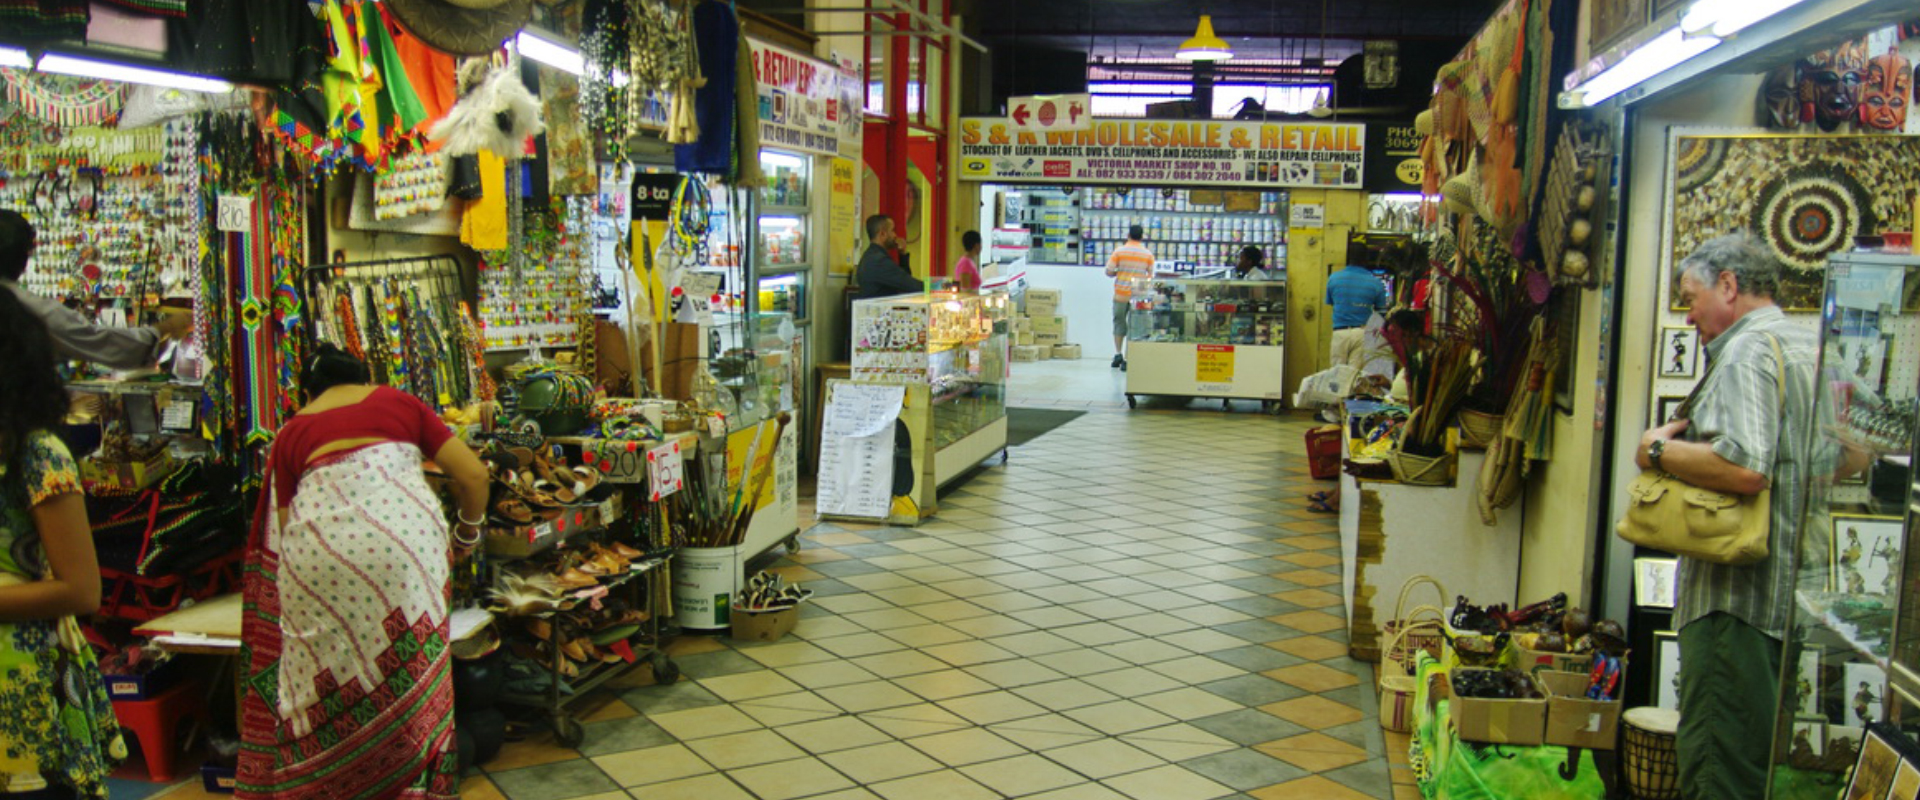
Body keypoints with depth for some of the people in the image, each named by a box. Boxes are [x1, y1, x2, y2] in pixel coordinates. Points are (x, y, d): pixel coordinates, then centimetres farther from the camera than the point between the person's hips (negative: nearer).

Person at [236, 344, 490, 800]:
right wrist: (468, 532, 27)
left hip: (314, 552, 1)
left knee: (326, 684, 10)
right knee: (410, 674, 7)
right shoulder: (400, 403, 18)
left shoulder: (292, 431, 20)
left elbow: (282, 526, 15)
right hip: (405, 539, -1)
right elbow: (473, 475, 12)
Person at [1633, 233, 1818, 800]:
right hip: (1795, 597, 11)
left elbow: (1743, 468, -27)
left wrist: (1659, 451, -11)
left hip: (1739, 594, -10)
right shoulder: (1810, 348, 18)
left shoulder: (1747, 351, -13)